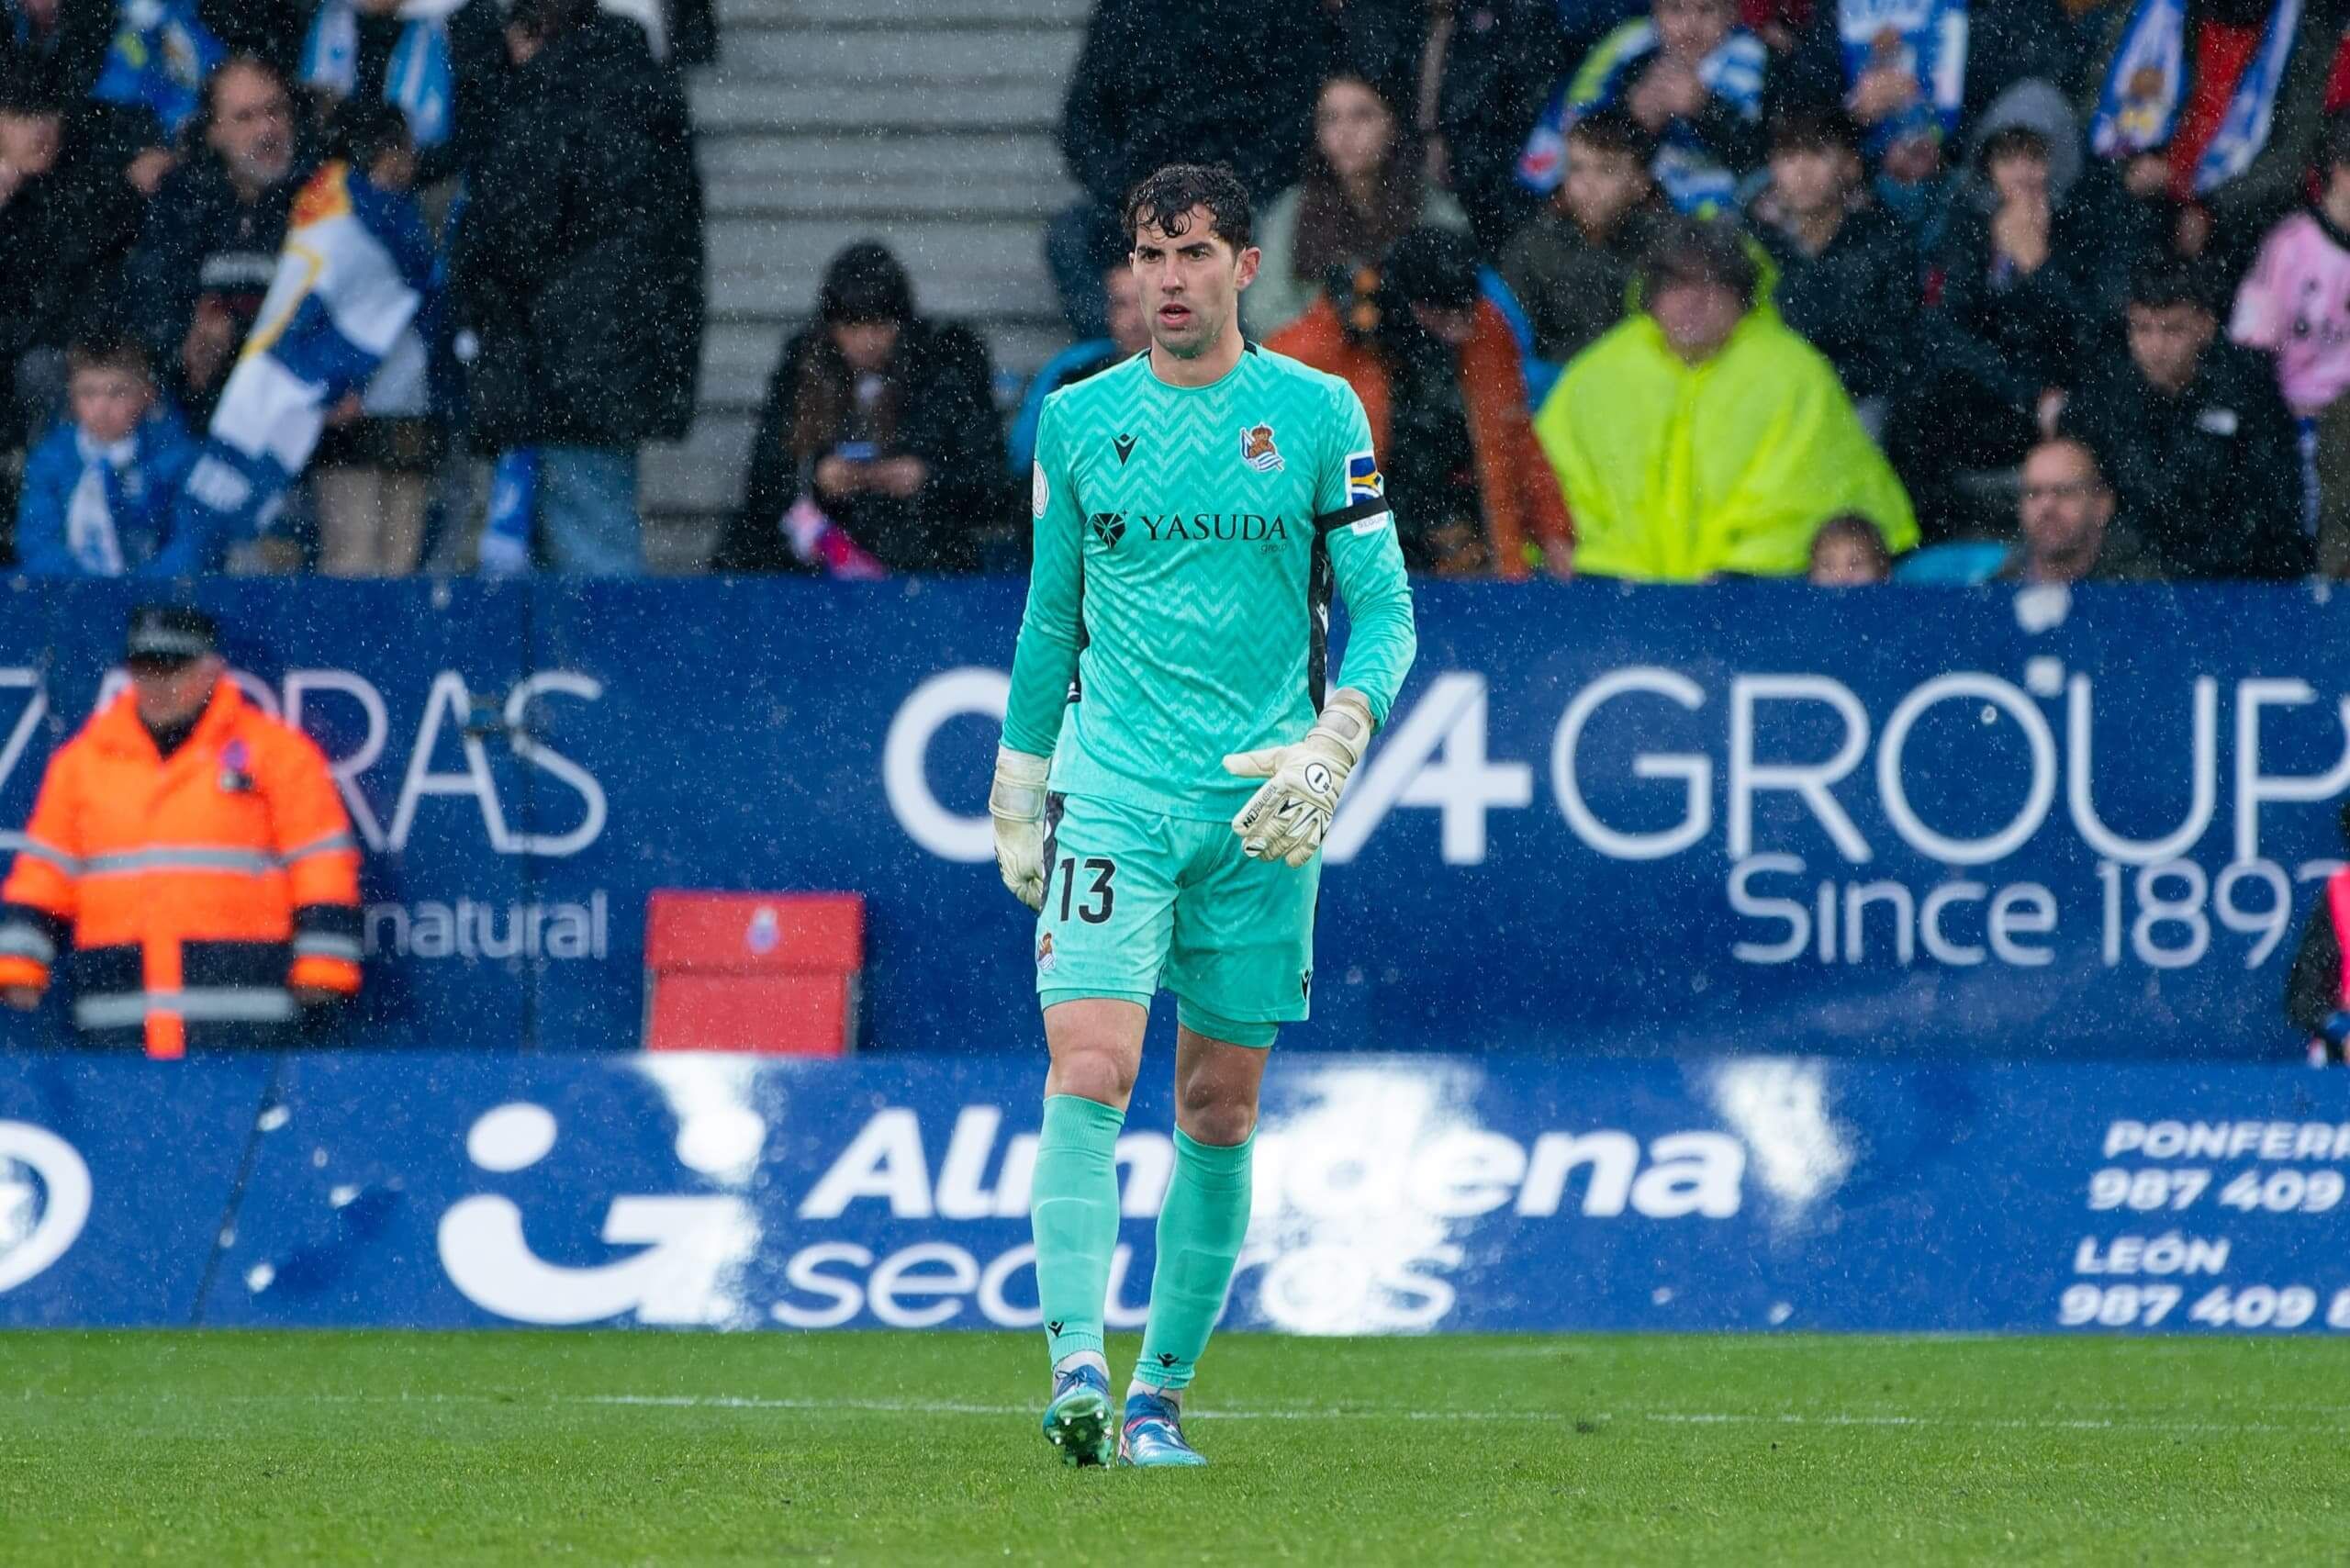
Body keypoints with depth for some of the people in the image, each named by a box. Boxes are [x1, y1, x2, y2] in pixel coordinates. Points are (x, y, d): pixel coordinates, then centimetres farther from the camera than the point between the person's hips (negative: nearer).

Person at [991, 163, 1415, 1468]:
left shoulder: (1318, 416, 2)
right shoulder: (1078, 419, 7)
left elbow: (1382, 609, 3)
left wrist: (1333, 743, -13)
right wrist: (1016, 789, 18)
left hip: (1259, 806, 0)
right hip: (1110, 791, 0)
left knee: (1218, 1109, 4)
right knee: (1089, 1074, -17)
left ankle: (1161, 1392, 15)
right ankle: (1078, 1365, -24)